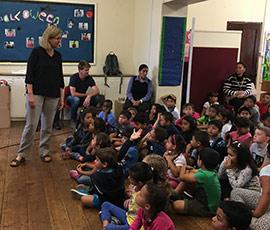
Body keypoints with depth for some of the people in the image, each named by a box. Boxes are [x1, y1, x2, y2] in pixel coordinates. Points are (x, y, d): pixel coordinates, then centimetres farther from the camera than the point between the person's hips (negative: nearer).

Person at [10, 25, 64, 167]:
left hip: (52, 95, 5)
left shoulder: (58, 55, 9)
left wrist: (62, 97, 11)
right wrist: (30, 95, -16)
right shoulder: (37, 52, -6)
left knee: (48, 125, 9)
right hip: (37, 93, -5)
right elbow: (29, 74, -10)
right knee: (31, 125, -5)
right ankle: (21, 154, 6)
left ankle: (44, 152, 23)